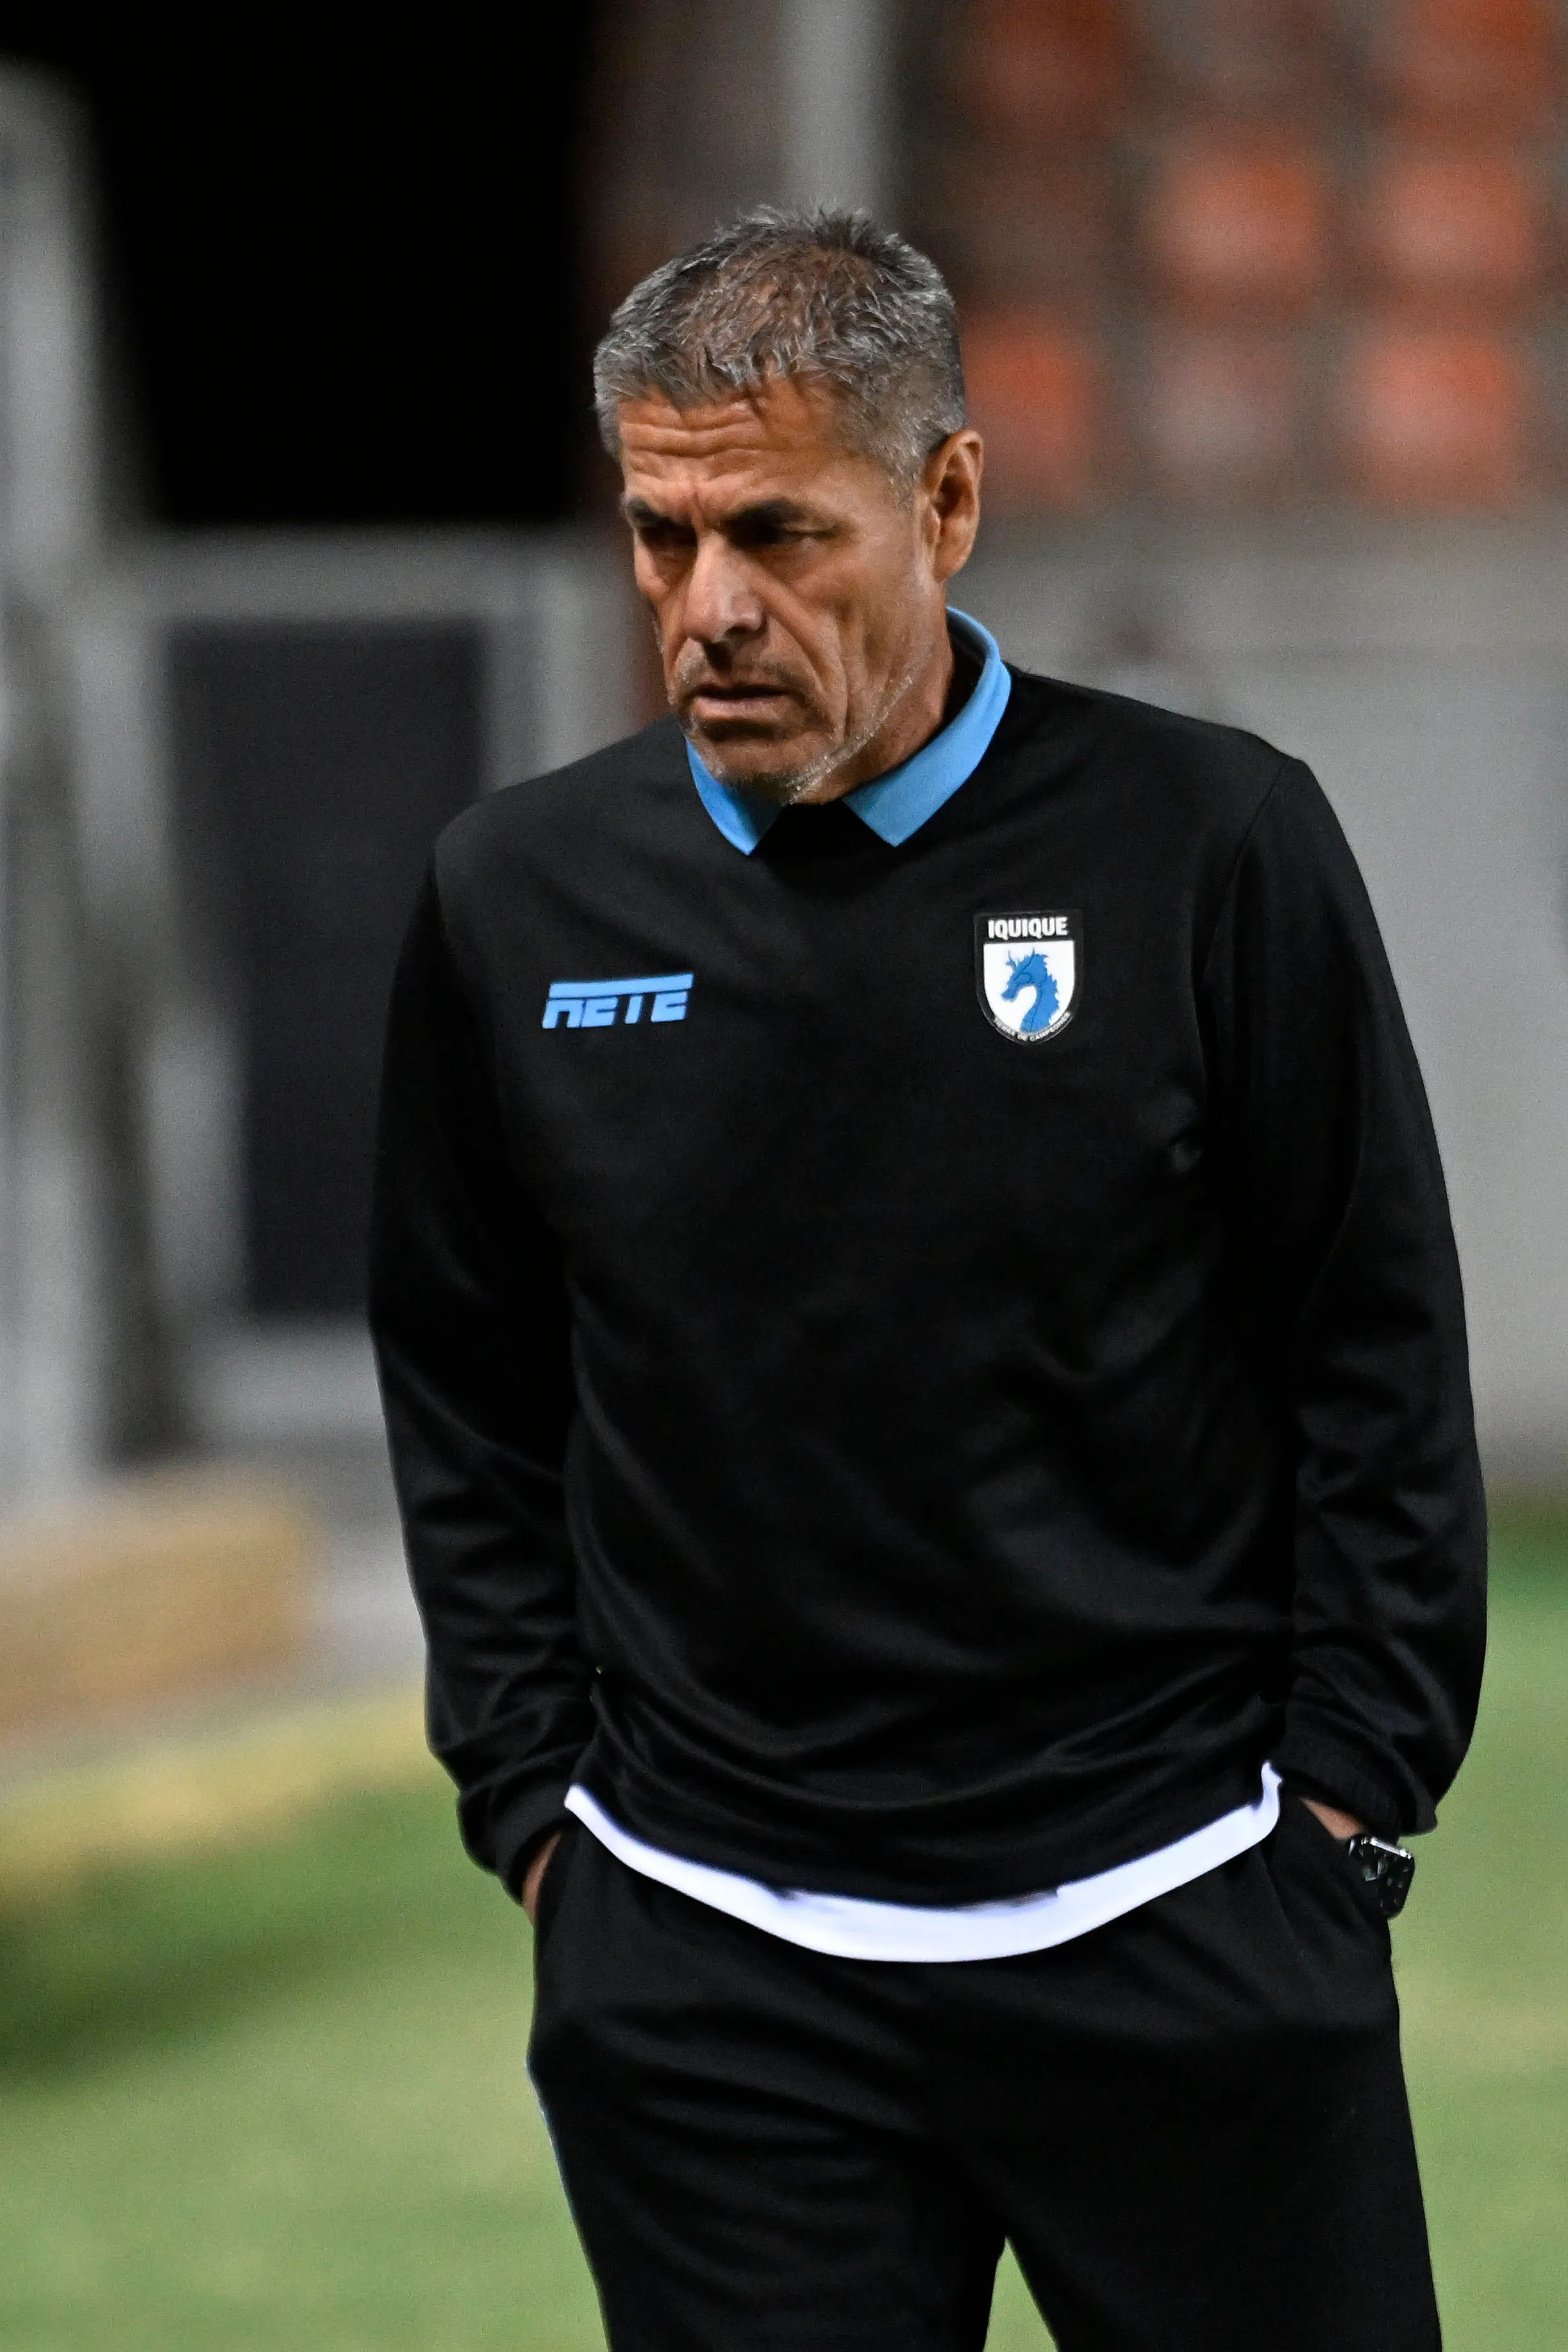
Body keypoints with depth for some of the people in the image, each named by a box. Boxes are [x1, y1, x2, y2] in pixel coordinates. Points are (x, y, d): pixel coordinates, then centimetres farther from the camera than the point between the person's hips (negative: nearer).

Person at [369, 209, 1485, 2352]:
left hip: (1179, 1924, -2)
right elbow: (470, 1413, 14)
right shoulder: (522, 901, 4)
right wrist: (535, 1812, 8)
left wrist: (1342, 1812, -2)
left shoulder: (1213, 847, -4)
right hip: (704, 1974, 2)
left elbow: (1380, 1362, 2)